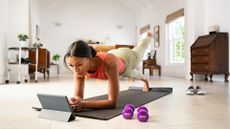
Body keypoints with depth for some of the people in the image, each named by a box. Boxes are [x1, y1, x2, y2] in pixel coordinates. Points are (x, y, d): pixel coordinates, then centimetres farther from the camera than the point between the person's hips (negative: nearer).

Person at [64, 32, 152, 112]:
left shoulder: (108, 63, -57)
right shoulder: (79, 67, -42)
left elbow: (113, 102, -56)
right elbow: (78, 96, -36)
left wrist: (83, 104, -69)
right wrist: (75, 102, -62)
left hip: (126, 58, -4)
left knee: (139, 50, 38)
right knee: (132, 74, 41)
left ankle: (148, 36, 78)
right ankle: (144, 79, 82)